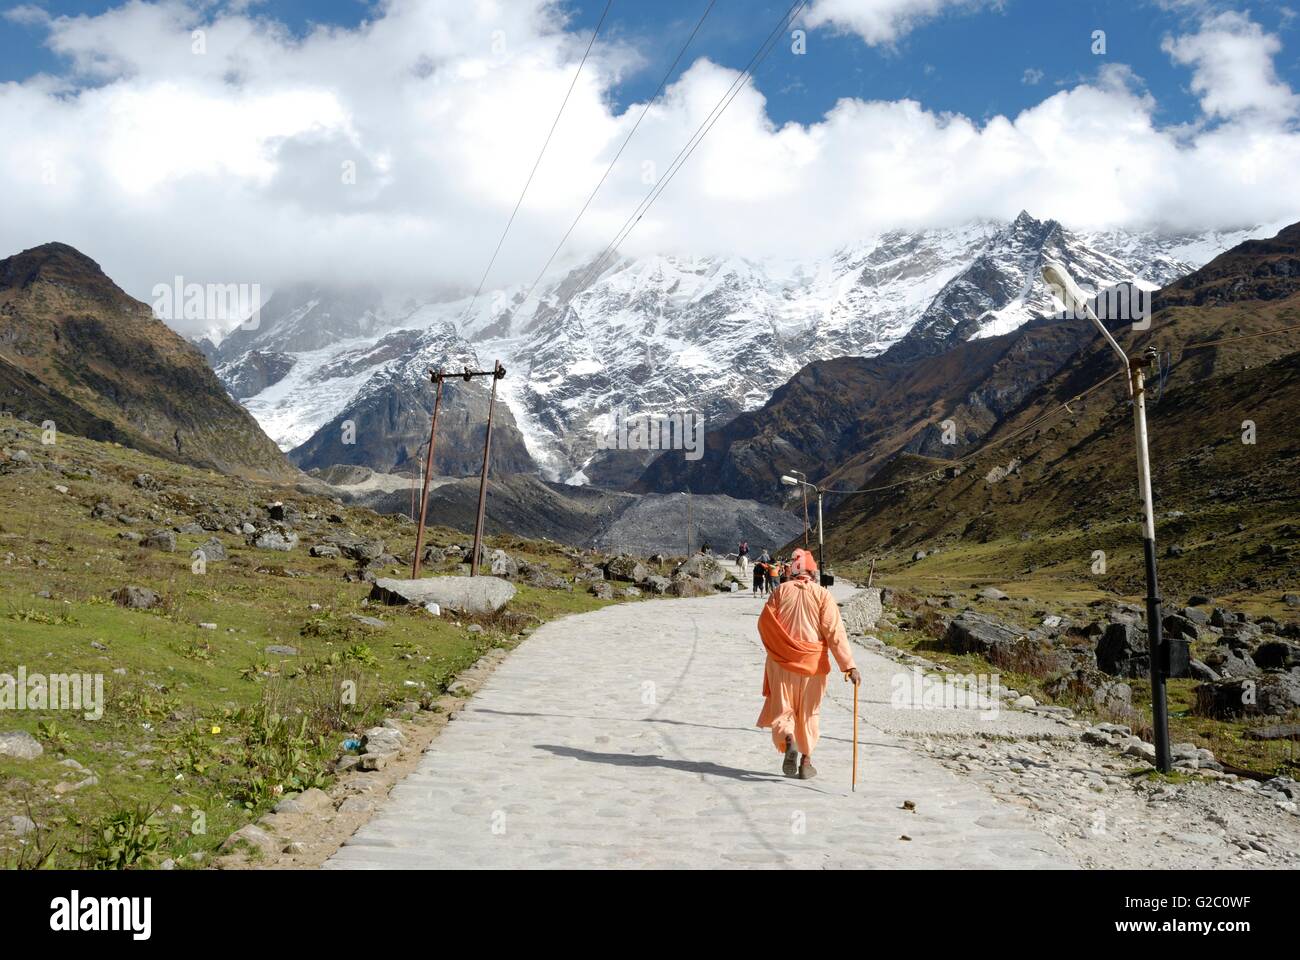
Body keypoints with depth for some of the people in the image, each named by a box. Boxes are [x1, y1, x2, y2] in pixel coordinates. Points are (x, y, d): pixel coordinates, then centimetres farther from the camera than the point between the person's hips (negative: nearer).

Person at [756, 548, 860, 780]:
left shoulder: (781, 590, -1)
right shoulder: (822, 594, -4)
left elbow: (764, 623, -2)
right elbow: (835, 632, -10)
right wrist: (849, 666, -10)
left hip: (782, 662, 0)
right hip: (812, 664, 0)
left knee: (782, 708, 9)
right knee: (809, 712, 14)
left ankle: (788, 741, -19)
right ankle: (806, 761, 17)